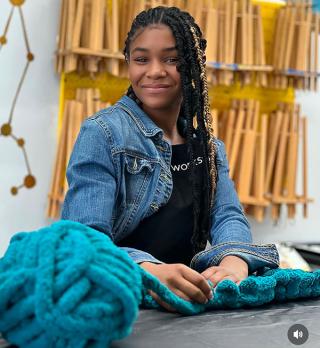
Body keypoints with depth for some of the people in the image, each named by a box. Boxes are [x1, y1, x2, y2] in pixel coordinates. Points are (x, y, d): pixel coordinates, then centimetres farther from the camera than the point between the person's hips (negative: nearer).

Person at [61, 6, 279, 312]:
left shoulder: (208, 147, 13)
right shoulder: (102, 134, -6)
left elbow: (228, 216, 0)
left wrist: (234, 260, -24)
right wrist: (149, 270, -38)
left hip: (186, 299, 4)